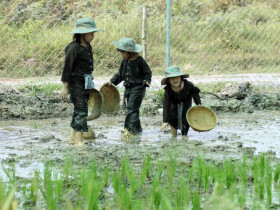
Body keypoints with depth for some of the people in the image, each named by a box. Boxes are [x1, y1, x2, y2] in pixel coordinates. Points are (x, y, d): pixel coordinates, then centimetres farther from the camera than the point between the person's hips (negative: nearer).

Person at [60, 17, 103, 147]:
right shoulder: (73, 48, -15)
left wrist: (90, 85, 25)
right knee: (81, 111, -12)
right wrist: (65, 87, -16)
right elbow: (67, 68, -15)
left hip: (86, 83, 9)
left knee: (79, 111, 14)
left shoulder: (88, 47, 11)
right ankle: (78, 140, -11)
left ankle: (72, 138, 23)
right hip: (76, 83, -9)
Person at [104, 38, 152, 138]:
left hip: (138, 87, -8)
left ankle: (131, 128, -17)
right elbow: (120, 74, 21)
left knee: (132, 107, -16)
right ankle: (136, 128, 17)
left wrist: (147, 81, -18)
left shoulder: (139, 60, -9)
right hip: (128, 87, 8)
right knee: (128, 107, 9)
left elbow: (148, 72, -2)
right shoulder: (125, 61, 11)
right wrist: (112, 81, 12)